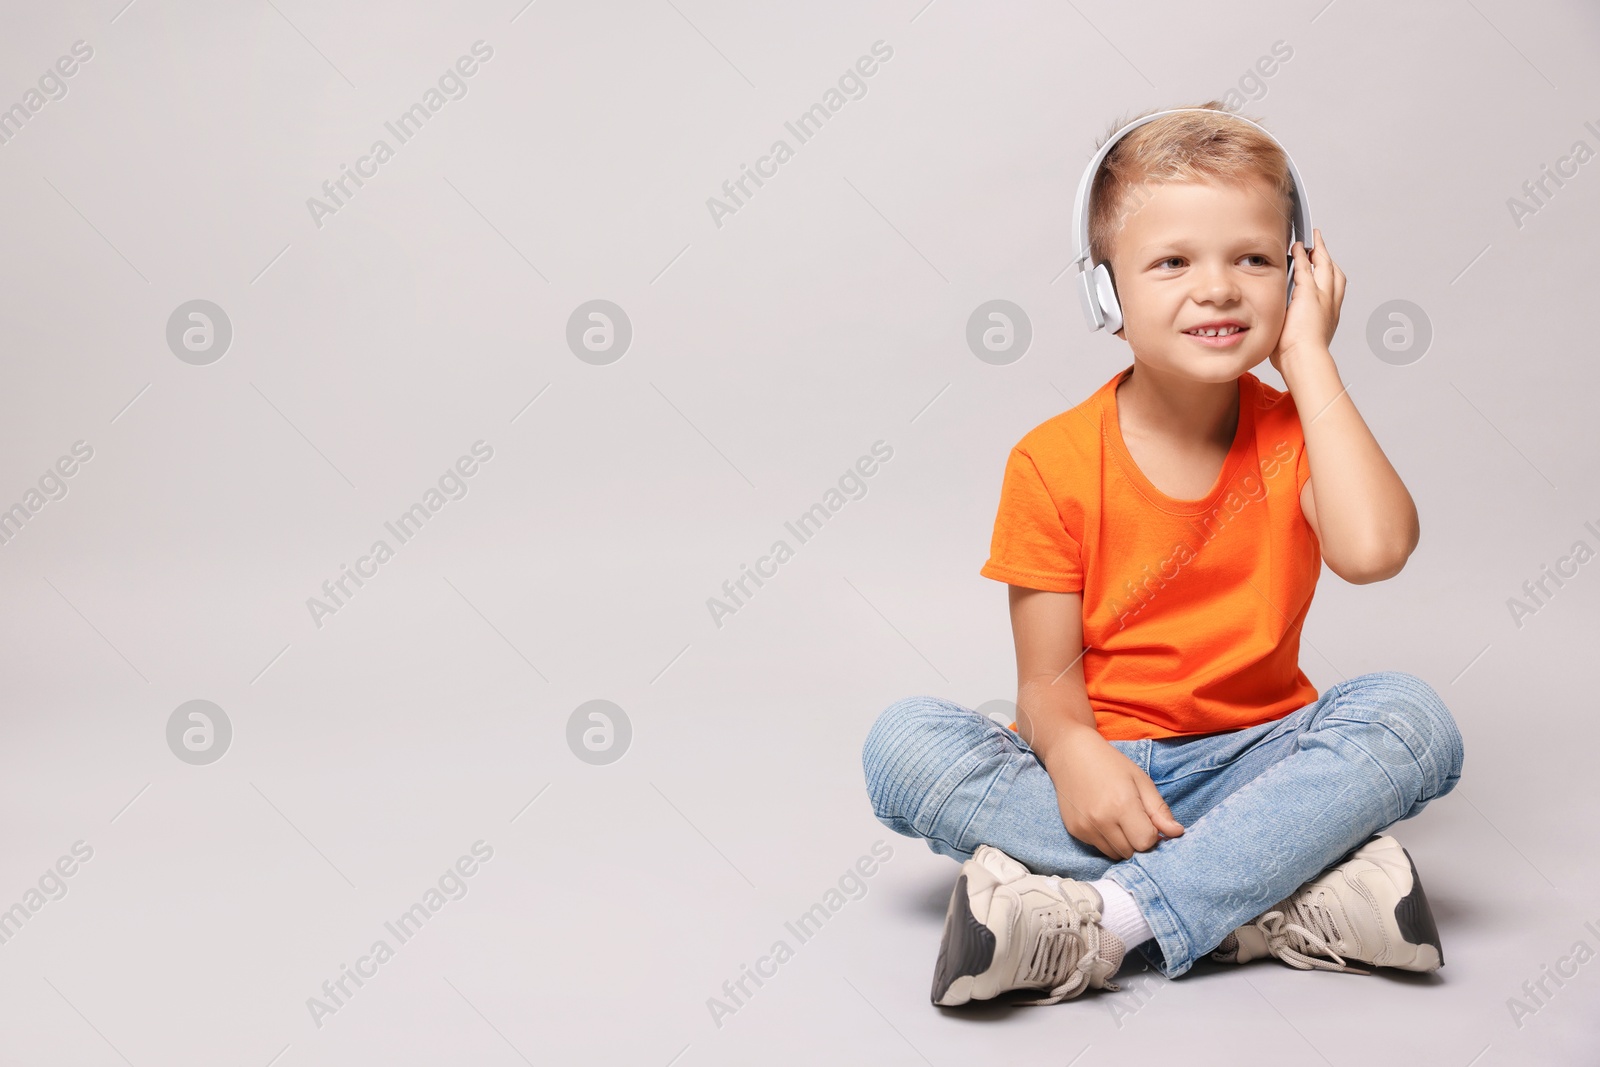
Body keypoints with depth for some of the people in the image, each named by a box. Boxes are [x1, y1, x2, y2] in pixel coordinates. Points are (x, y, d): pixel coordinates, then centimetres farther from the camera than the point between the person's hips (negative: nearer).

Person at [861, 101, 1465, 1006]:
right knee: (904, 743, -26)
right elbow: (1049, 679, -7)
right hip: (1096, 766, 0)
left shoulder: (1295, 434, -2)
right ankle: (1284, 901, -32)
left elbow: (1374, 549, -26)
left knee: (1413, 719, -26)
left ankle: (1099, 921, -33)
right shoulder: (1054, 463, -6)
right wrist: (1072, 752, -33)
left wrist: (1308, 357, -17)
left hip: (1253, 759, 1)